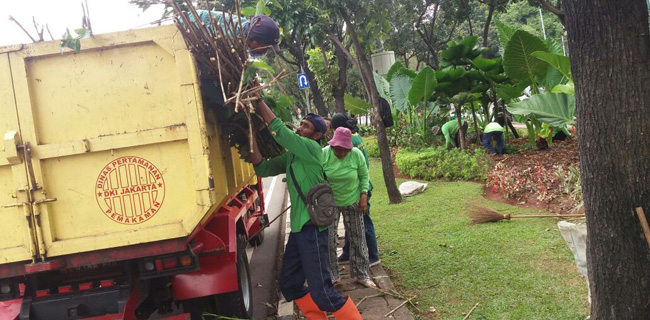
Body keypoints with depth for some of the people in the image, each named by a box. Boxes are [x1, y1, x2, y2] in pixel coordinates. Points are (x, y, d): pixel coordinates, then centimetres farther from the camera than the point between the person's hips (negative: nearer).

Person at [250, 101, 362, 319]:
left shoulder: (312, 149, -11)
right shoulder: (290, 156, 13)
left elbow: (279, 129, -19)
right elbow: (262, 169, 8)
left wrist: (259, 100, -13)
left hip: (312, 228, -9)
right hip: (298, 228, 9)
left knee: (321, 291, -8)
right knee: (288, 284, 17)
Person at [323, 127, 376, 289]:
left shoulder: (356, 154, -14)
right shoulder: (323, 154, -17)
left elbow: (364, 176, 0)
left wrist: (364, 195, -8)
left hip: (352, 202, 1)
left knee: (358, 239, 9)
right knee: (328, 240, 2)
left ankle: (361, 275, 23)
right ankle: (332, 276, 19)